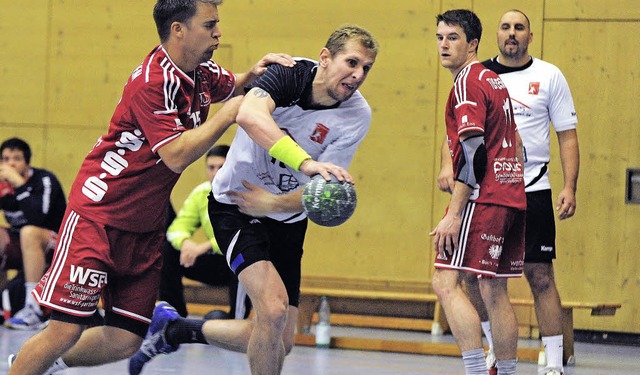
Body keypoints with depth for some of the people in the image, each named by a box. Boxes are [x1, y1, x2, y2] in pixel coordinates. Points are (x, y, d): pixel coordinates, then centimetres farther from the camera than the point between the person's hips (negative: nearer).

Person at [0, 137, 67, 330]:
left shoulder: (44, 180, -16)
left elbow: (37, 218, -33)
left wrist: (19, 183, -31)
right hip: (21, 249, 6)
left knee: (29, 232, -35)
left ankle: (34, 309, -36)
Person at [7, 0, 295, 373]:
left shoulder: (202, 72, 6)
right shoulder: (154, 82, -20)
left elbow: (233, 87, 28)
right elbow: (176, 156, -26)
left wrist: (254, 74, 5)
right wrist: (228, 115, -20)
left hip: (146, 228, 8)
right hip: (99, 214, -8)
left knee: (125, 341, 3)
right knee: (66, 330, -14)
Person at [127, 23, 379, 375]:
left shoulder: (357, 115, -14)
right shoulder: (290, 73, -21)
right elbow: (249, 115, -43)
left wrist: (272, 204, -28)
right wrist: (305, 162, -54)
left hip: (287, 218, 5)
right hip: (235, 204, -5)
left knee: (279, 342, 6)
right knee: (274, 308, -26)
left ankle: (174, 329, 28)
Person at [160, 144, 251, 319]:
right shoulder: (201, 193, -1)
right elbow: (179, 226, -5)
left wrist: (206, 246, -39)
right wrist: (185, 242, -30)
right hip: (217, 263, 6)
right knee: (167, 252, -10)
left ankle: (236, 319, -27)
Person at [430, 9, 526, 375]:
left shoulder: (467, 82, -9)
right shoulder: (495, 81, 19)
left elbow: (473, 152, -18)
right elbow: (516, 143, 24)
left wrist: (453, 214, -20)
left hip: (483, 198, -10)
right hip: (513, 200, 10)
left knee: (446, 283, -13)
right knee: (495, 291, 12)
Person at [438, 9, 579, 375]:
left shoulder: (549, 76, 3)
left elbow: (568, 137, 4)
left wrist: (569, 188, -7)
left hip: (532, 192, -3)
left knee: (540, 276, -7)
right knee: (473, 274, 3)